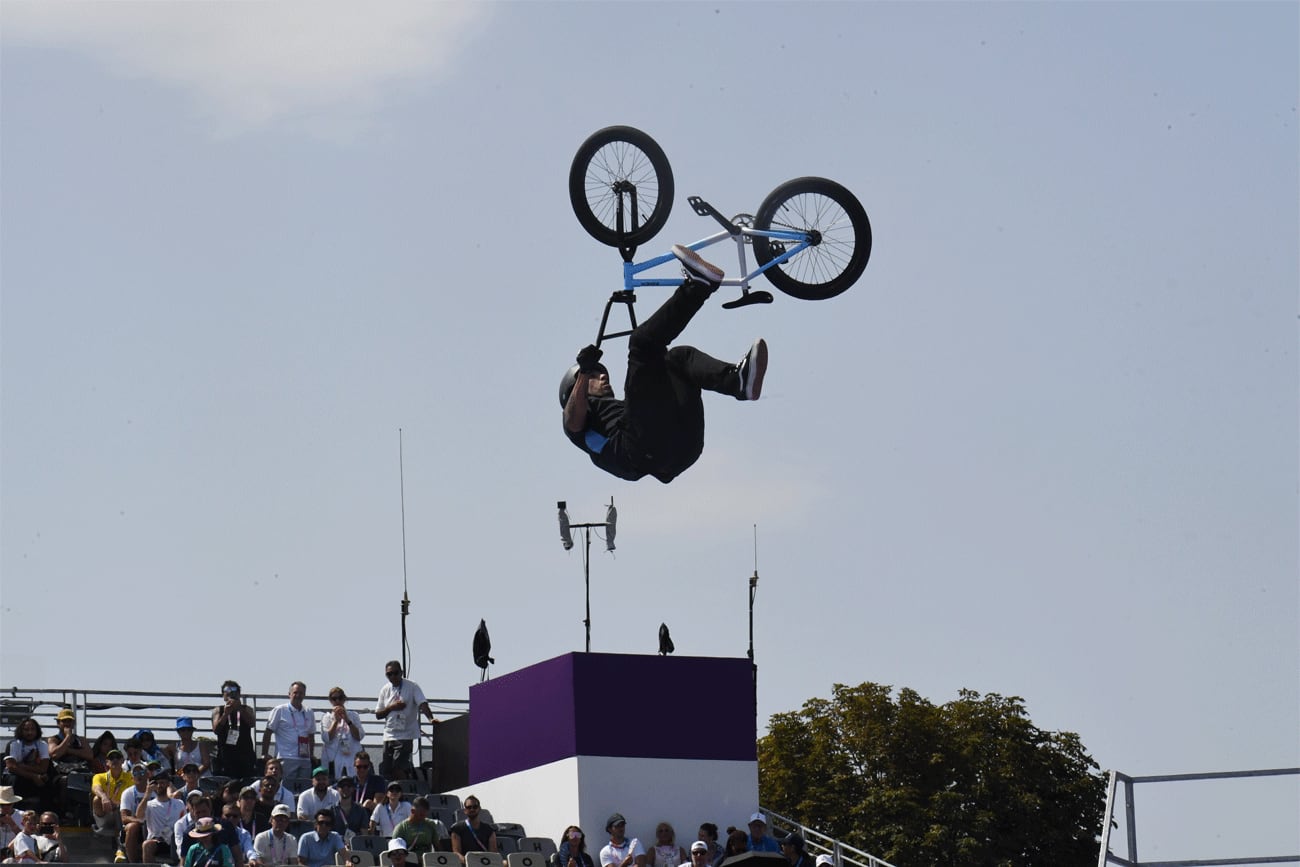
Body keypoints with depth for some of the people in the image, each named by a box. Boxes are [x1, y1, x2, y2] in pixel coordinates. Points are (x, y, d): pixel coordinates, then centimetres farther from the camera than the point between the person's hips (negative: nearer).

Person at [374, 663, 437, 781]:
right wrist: (391, 707, -7)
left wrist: (430, 718, -32)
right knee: (386, 769, 5)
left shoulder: (412, 687, -4)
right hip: (389, 735, 5)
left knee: (398, 767, -16)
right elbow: (378, 714, 11)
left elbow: (422, 704, -15)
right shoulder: (384, 690, 9)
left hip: (405, 735, -5)